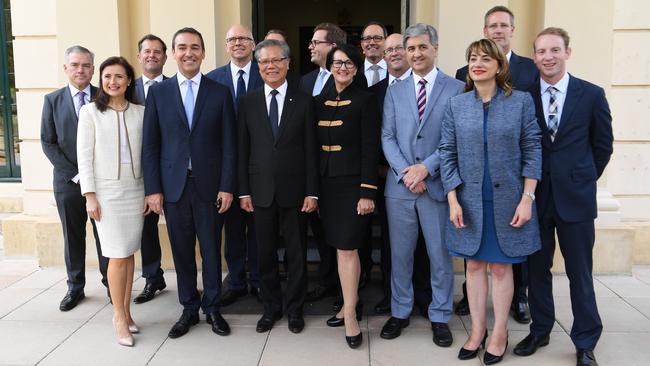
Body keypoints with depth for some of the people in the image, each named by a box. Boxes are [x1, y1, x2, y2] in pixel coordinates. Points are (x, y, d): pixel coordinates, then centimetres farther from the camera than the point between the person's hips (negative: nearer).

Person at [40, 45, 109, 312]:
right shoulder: (53, 100, 4)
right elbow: (48, 143, 1)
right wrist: (74, 174, -8)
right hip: (68, 181, 1)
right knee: (73, 237, 11)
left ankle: (110, 283, 20)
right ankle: (75, 288, 24)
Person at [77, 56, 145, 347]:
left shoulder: (140, 112, 6)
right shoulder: (90, 111, -1)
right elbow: (84, 156, -2)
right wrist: (90, 195, -7)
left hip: (135, 190, 3)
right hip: (106, 191, -3)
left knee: (129, 253, 7)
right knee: (118, 256, -4)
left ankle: (125, 312, 20)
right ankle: (120, 317, 10)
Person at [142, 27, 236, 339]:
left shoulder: (220, 92, 2)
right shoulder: (158, 92, 5)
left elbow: (229, 145, 0)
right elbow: (150, 145, 3)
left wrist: (227, 187, -6)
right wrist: (153, 189, -3)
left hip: (209, 185, -1)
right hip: (173, 186, 1)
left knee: (211, 250, 8)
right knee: (182, 252, 10)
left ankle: (212, 309, 25)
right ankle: (189, 309, 25)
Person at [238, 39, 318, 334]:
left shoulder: (303, 101, 0)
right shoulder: (248, 103, 5)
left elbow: (310, 150, -2)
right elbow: (243, 150, 5)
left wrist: (312, 192, -6)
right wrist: (243, 191, 1)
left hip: (294, 190, -1)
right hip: (261, 191, 2)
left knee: (296, 253, 9)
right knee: (265, 254, 11)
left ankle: (295, 309, 25)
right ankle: (271, 307, 28)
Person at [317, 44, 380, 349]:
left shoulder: (365, 99, -5)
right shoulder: (320, 101, 11)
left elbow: (371, 147, -10)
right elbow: (316, 145, 12)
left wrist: (367, 191, -15)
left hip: (353, 182, -5)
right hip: (327, 182, 6)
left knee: (347, 246, -5)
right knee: (340, 246, 12)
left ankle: (350, 313, 6)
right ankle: (351, 304, 26)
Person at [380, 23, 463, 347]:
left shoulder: (456, 89, 1)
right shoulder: (394, 91, 11)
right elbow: (387, 137, 5)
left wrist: (425, 168, -14)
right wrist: (405, 172, -10)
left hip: (438, 185, -2)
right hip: (399, 186, 3)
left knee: (440, 256, 8)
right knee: (400, 254, 11)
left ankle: (439, 317, 23)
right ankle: (399, 312, 27)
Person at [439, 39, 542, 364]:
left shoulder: (521, 101, -2)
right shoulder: (456, 105, 2)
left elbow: (532, 151, -3)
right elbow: (447, 153, 1)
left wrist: (527, 198, -9)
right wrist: (453, 200, -6)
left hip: (507, 200, -2)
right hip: (470, 200, 2)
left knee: (501, 266, 8)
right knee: (474, 264, 10)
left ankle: (499, 334, 23)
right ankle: (477, 330, 25)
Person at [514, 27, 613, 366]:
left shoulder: (592, 95, -1)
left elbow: (603, 145, 8)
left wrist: (584, 179, 9)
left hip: (575, 197, -1)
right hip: (534, 196, 1)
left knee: (580, 273, 8)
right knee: (537, 269, 12)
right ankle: (539, 331, 29)